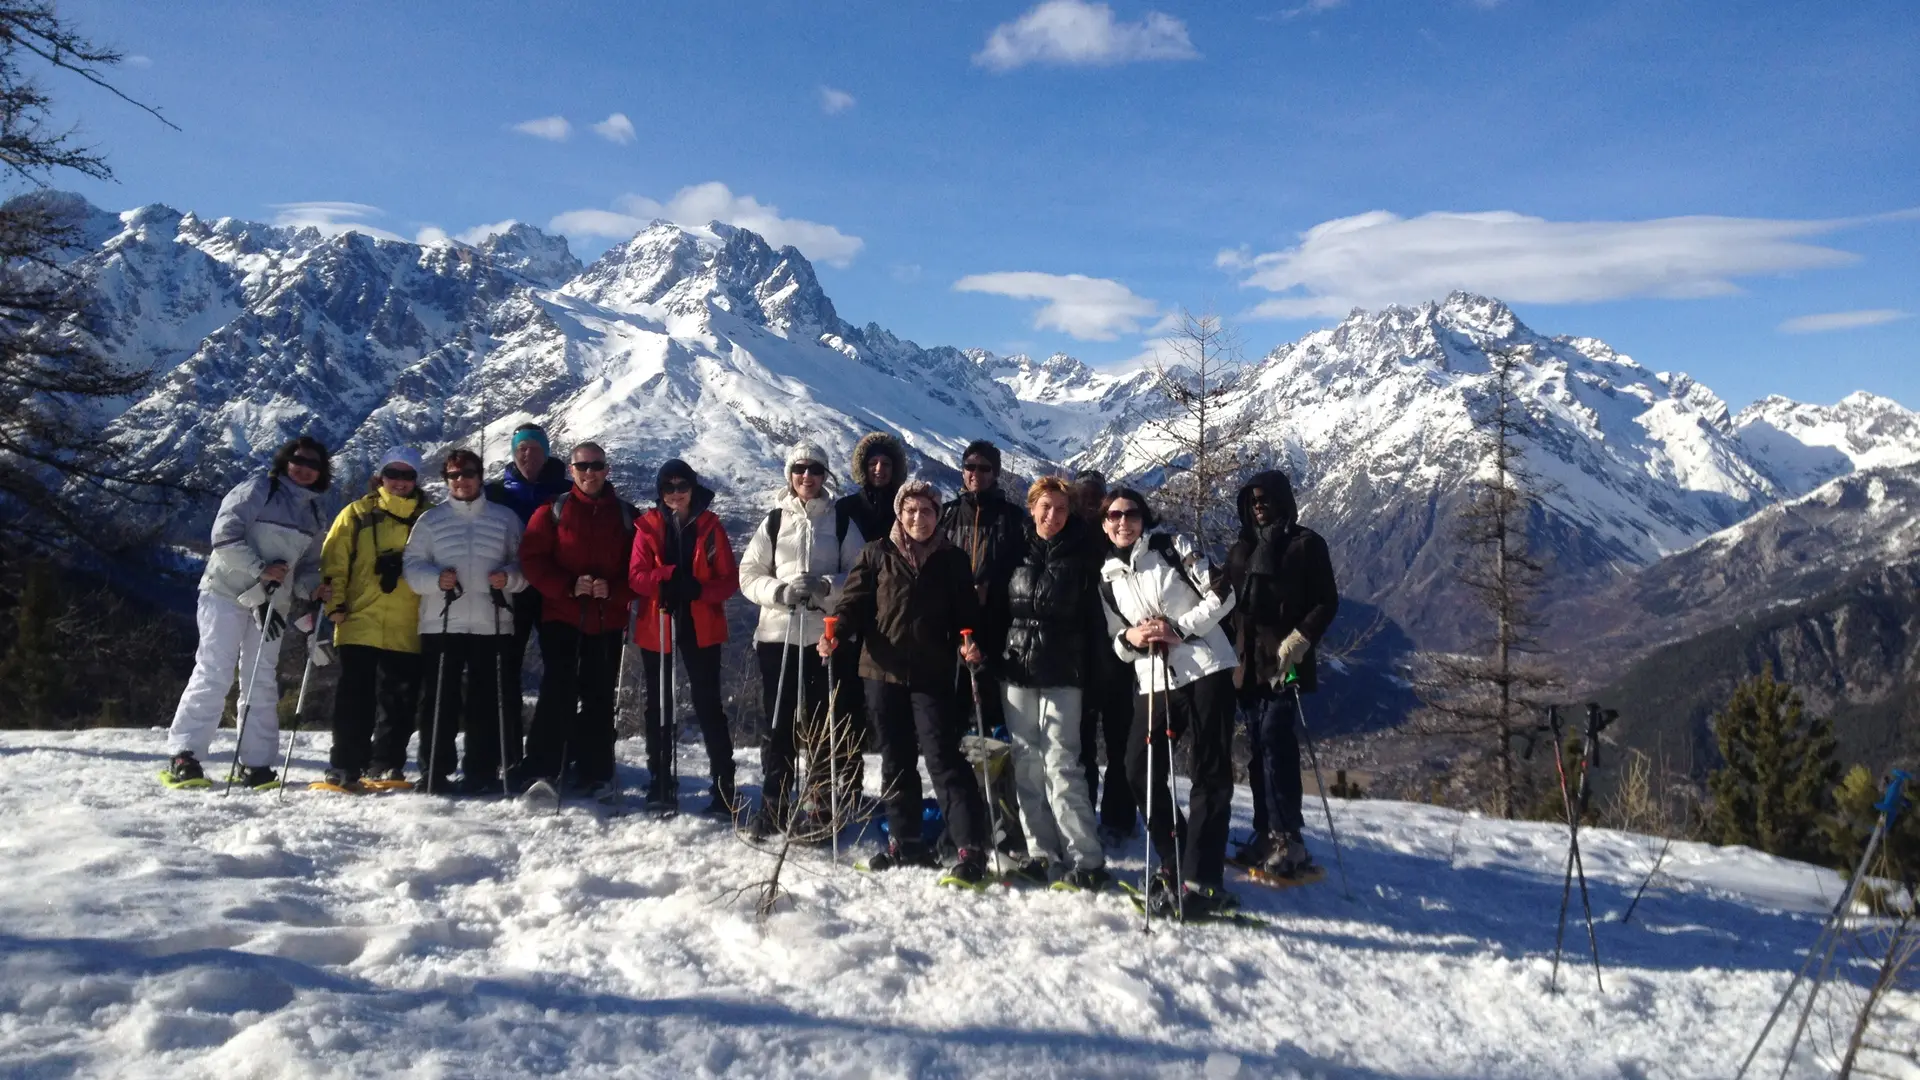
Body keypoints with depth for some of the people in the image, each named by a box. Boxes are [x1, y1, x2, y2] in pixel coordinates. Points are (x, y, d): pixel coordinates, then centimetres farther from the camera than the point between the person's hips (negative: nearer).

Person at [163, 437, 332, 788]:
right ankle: (183, 756, -4)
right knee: (213, 675, -9)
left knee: (262, 682, 7)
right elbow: (225, 534, -14)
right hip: (227, 593, -6)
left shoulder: (315, 513, 14)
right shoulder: (256, 490, -5)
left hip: (271, 604, 6)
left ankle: (256, 763, 12)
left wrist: (312, 588, -5)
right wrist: (260, 568, -21)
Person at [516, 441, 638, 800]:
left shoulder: (626, 516, 8)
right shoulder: (553, 511, 5)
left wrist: (613, 590, -13)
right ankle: (541, 769, -2)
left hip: (608, 621, 2)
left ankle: (596, 774, 14)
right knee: (557, 693, -9)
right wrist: (568, 586, -15)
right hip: (561, 617, -2)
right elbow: (532, 559, -2)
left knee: (599, 698, 7)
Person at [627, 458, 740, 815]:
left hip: (701, 628, -2)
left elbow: (730, 579, -2)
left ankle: (723, 787, 1)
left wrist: (698, 589, -20)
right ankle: (660, 782, 22)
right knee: (658, 706, 11)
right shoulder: (648, 526, 3)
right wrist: (668, 577, -22)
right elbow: (636, 575, -4)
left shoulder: (710, 525, 1)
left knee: (709, 706, -2)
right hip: (657, 627, 2)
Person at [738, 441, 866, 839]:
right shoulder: (774, 521, 8)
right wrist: (780, 590, -13)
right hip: (777, 632, 1)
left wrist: (826, 587, -16)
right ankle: (773, 803, 15)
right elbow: (749, 575, 6)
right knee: (777, 723, 5)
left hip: (826, 634, -1)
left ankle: (818, 806, 15)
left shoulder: (842, 522, 6)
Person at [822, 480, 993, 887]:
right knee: (896, 762, 11)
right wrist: (836, 632, -18)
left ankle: (972, 850, -9)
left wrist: (967, 643, -11)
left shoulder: (953, 561, 6)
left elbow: (966, 614, 9)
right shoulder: (876, 555, 5)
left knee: (944, 760, -9)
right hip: (883, 672, 2)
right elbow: (855, 600, 1)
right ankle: (906, 843, 24)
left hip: (932, 676, -2)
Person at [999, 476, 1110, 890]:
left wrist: (1097, 671, -5)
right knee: (1026, 766, 5)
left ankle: (1087, 859, -2)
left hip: (1062, 674, -3)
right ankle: (1042, 853, 13)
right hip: (1016, 670, 3)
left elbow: (1094, 618, 0)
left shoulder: (1081, 556, 1)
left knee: (1061, 766, -7)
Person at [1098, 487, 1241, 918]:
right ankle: (1174, 865, 18)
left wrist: (1179, 629, -15)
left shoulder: (1172, 548, 0)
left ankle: (1200, 880, -3)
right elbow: (1116, 643, 14)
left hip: (1207, 671, -5)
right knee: (1140, 773, 2)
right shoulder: (1107, 578, 11)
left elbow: (1221, 594, -6)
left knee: (1210, 776, -5)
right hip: (1154, 683, 5)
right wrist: (1129, 638, -9)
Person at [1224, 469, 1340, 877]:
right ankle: (1267, 833, 10)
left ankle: (1287, 839, -13)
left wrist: (1301, 638, -15)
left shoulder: (1306, 543, 2)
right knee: (1258, 747, 5)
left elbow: (1327, 602, -1)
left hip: (1284, 660, -6)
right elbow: (1229, 602, 21)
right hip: (1247, 661, 6)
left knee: (1275, 741, -14)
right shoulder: (1241, 549, 18)